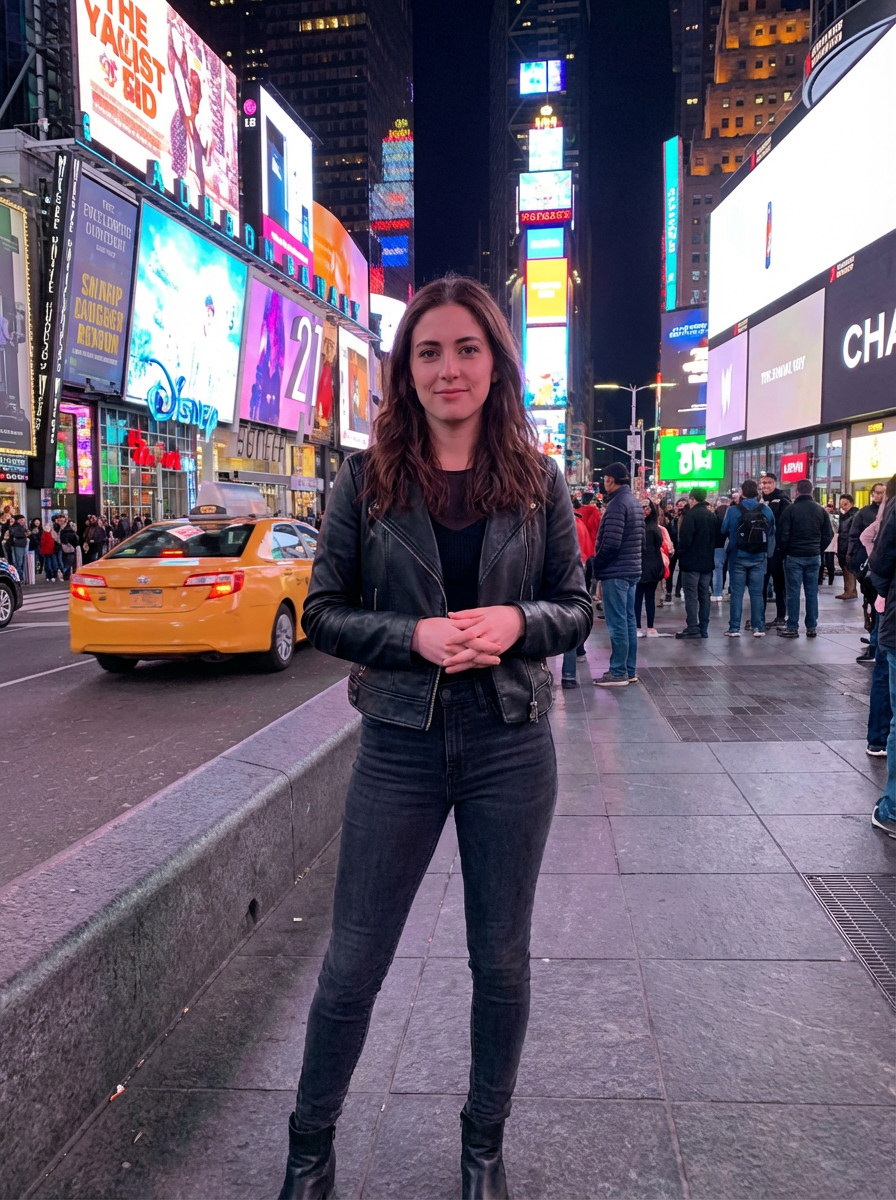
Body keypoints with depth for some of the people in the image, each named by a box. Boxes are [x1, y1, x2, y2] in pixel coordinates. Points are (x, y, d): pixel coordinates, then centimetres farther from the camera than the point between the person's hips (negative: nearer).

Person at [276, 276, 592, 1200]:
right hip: (400, 747, -1)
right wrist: (414, 635, -18)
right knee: (353, 963, 10)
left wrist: (517, 621, -17)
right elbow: (322, 612, -1)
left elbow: (576, 608, 5)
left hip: (512, 749, 1)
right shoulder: (366, 479, -2)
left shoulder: (537, 481, 1)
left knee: (501, 960, 16)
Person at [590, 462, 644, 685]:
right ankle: (630, 670, 18)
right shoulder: (635, 502, 15)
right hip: (631, 570, 10)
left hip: (615, 572, -10)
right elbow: (640, 540, 17)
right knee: (628, 620, 12)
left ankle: (618, 673, -1)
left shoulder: (617, 503, -15)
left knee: (617, 623, -5)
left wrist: (596, 565, -8)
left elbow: (611, 542, -21)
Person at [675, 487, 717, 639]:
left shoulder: (690, 515, -15)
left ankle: (692, 628, -4)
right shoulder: (712, 516, 8)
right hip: (707, 562, 7)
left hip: (691, 562, -7)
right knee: (704, 595, 10)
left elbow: (685, 539, -18)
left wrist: (680, 553, -2)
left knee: (691, 595, -3)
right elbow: (717, 537, 15)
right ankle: (703, 628, 13)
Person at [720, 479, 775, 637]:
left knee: (736, 593, 3)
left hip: (738, 557, -2)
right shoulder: (766, 510, -4)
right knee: (757, 593, 8)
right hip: (759, 557, 2)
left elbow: (724, 530, 0)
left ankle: (734, 628, 4)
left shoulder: (733, 510, -10)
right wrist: (768, 553, 16)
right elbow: (772, 532, 4)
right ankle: (759, 627, 10)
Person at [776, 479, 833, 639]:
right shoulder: (820, 510, 4)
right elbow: (829, 535, 5)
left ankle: (792, 628, 1)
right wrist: (818, 550, 14)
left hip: (794, 556, -4)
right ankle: (812, 628, 11)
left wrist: (784, 552, 4)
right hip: (814, 557, 4)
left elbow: (783, 534, -10)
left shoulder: (790, 509, -9)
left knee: (793, 592, 0)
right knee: (812, 592, 8)